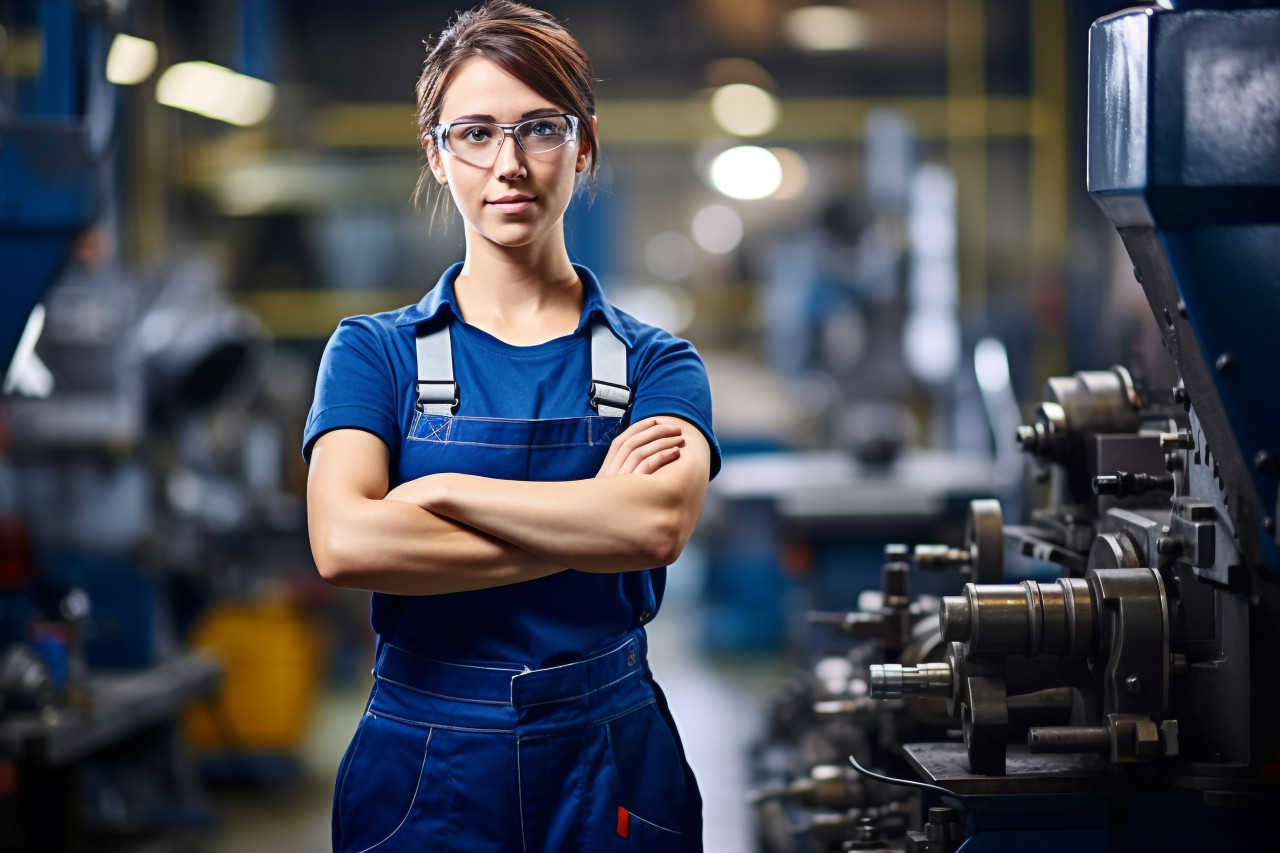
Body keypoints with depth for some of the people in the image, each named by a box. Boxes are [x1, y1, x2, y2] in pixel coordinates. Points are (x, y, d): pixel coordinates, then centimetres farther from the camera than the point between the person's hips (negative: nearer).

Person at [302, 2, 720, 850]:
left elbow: (663, 523, -18)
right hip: (424, 772, 0)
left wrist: (443, 489, -14)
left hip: (611, 772, 1)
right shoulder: (375, 352, 1)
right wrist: (592, 518, -15)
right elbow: (344, 544, -17)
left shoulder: (655, 363, 3)